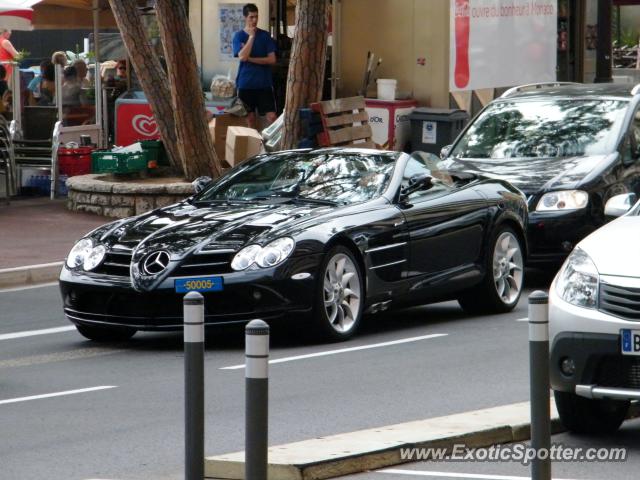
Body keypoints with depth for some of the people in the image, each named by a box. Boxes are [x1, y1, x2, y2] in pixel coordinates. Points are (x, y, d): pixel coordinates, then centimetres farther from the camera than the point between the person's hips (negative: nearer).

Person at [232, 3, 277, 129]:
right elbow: (242, 57, -14)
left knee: (271, 117, -8)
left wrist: (250, 59, -10)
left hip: (264, 83, 0)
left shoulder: (265, 36, 4)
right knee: (250, 118, 5)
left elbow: (272, 59, -3)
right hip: (246, 84, 0)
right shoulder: (239, 36, 1)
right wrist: (251, 36, -13)